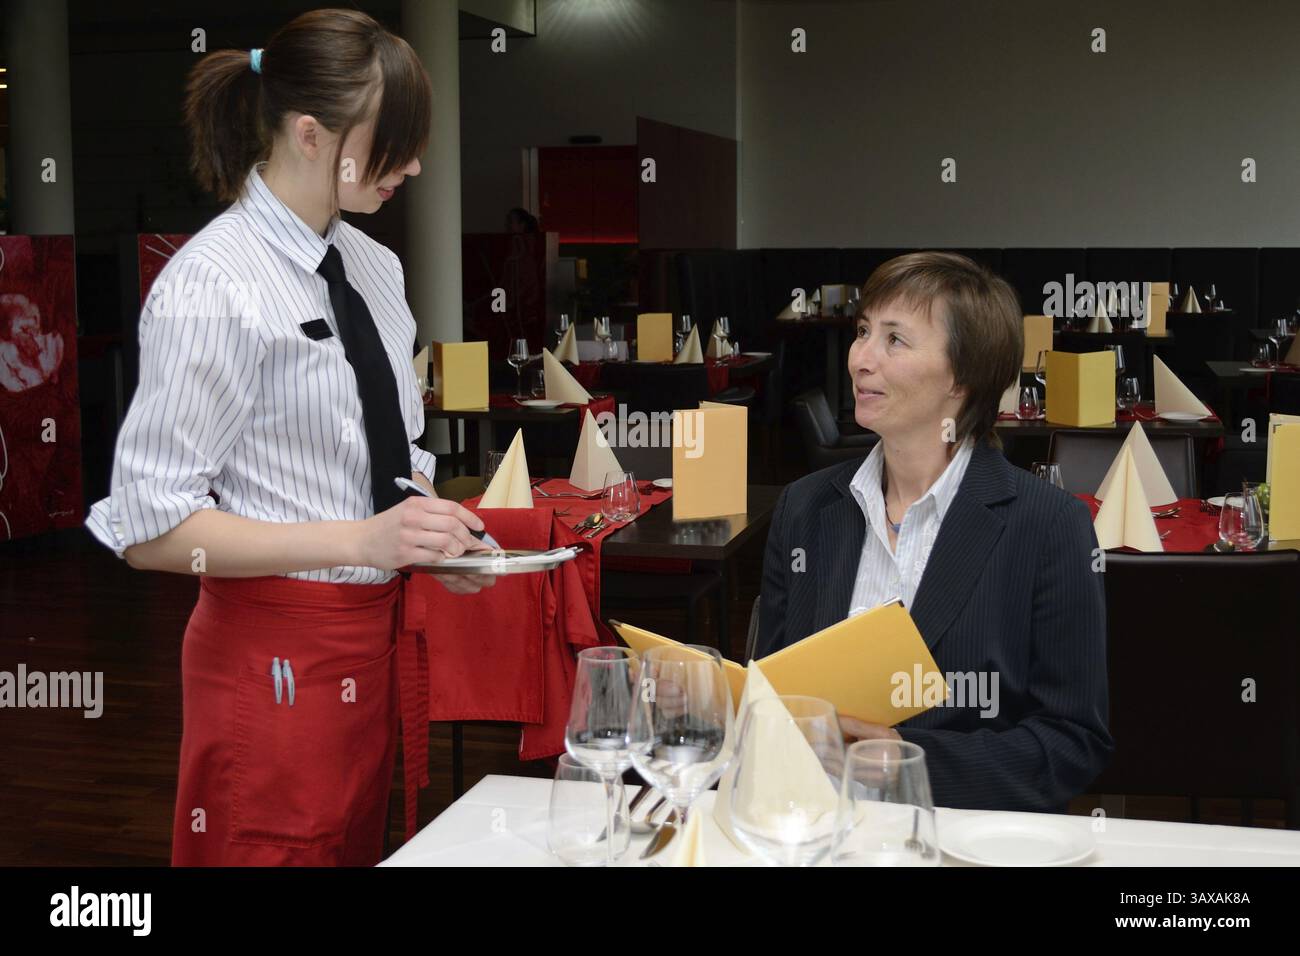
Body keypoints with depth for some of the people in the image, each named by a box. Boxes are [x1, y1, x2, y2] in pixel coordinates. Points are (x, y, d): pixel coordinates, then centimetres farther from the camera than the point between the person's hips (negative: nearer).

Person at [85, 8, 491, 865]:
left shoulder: (374, 266, 7)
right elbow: (153, 528, -18)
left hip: (379, 633, 7)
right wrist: (361, 540, -26)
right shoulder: (212, 285, -16)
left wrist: (431, 529, -3)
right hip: (280, 657, -7)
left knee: (363, 846, 15)